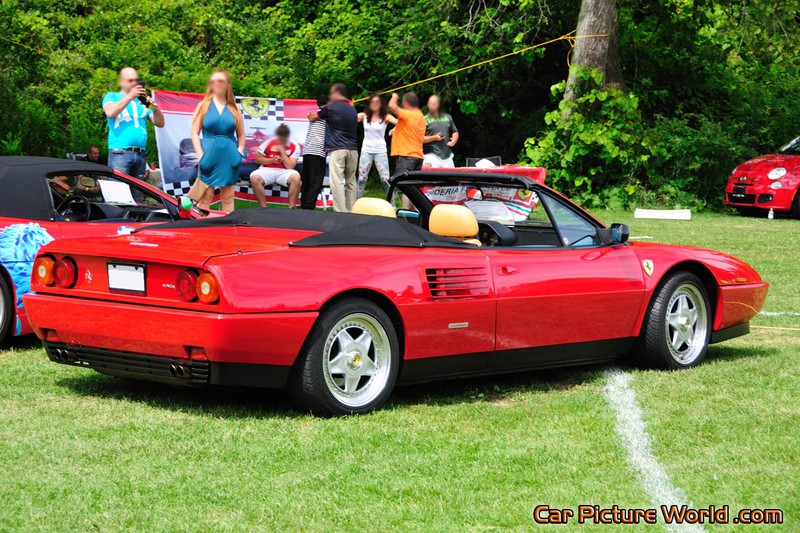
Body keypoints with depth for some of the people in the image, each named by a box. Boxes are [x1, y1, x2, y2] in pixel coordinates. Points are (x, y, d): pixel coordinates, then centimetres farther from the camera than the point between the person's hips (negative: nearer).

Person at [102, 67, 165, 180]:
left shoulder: (142, 100, 22)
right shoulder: (112, 97, 13)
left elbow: (160, 123, 16)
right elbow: (110, 112, -10)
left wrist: (153, 107, -3)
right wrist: (130, 96, -8)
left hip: (141, 154, 5)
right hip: (120, 153, -5)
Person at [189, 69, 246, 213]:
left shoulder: (234, 108, 11)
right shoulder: (203, 106, 5)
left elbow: (241, 135, 17)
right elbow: (194, 133, 2)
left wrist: (240, 152, 2)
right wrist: (201, 156, -7)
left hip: (229, 156, 2)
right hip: (209, 155, -2)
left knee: (228, 197, 5)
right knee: (205, 197, -5)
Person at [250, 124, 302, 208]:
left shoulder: (294, 147, -1)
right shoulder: (268, 143, 2)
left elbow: (290, 166, -9)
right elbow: (258, 159, 3)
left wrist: (282, 151, -13)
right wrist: (272, 160, -10)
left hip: (284, 172, -1)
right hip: (267, 170, 1)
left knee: (296, 177, -34)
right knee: (254, 177, -32)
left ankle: (291, 208, -25)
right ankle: (263, 207, -22)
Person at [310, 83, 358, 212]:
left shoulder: (331, 108, 1)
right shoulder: (353, 109, 15)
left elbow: (313, 118, 15)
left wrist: (310, 116, 37)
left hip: (337, 149, -6)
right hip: (353, 149, 6)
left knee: (337, 181, -10)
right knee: (351, 182, 10)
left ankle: (341, 212, -20)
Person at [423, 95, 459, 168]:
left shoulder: (447, 117, 15)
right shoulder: (425, 120, 0)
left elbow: (455, 132, 24)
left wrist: (454, 139, 2)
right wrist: (434, 138, -14)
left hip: (447, 156, 5)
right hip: (431, 156, -5)